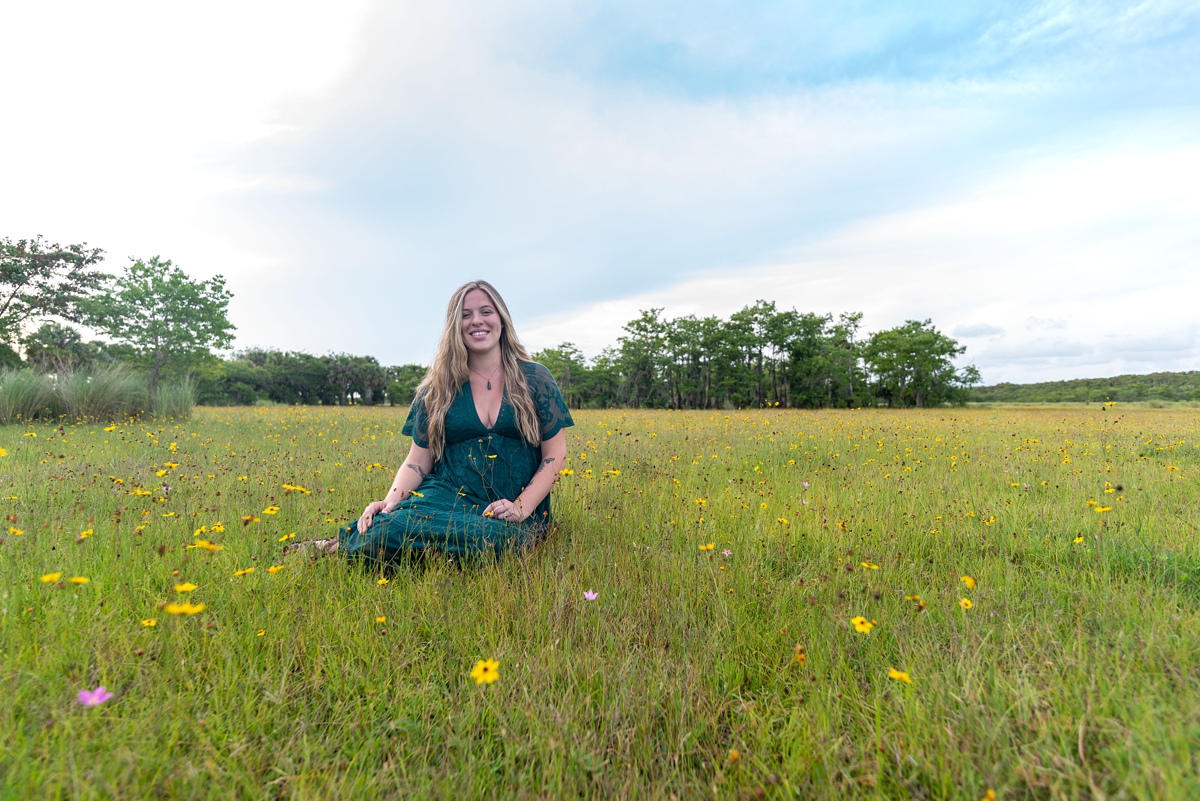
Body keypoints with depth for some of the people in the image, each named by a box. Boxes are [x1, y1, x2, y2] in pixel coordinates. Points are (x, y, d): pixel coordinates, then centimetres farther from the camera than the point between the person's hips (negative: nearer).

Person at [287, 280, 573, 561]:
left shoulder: (535, 378, 5)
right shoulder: (439, 387, 9)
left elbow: (555, 455, 3)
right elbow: (417, 462, 8)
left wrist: (522, 507, -11)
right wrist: (390, 500, -12)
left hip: (510, 511, 0)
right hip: (449, 495, 0)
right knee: (393, 525, -35)